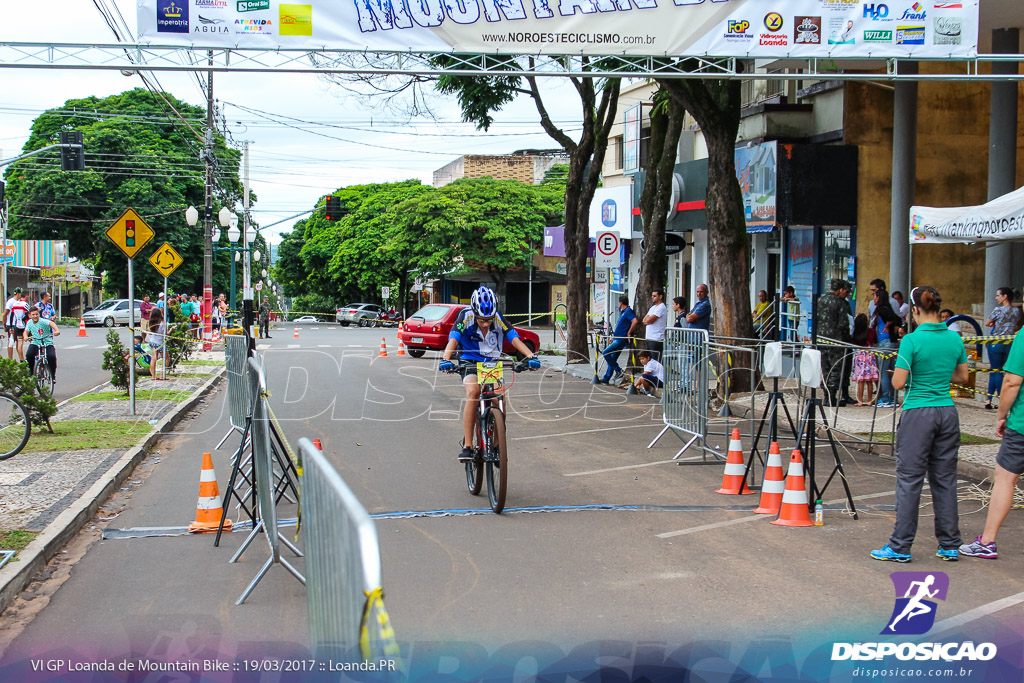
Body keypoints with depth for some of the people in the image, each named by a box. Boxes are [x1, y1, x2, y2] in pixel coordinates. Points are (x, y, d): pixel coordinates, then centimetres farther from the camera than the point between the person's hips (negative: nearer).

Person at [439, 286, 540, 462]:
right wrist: (445, 359, -46)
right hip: (470, 363, -2)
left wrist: (531, 356, -35)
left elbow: (514, 338, -19)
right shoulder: (466, 316, -17)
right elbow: (453, 339, -28)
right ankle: (467, 445, -26)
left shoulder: (498, 319, -11)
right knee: (473, 392, -30)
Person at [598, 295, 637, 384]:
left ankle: (618, 370, -10)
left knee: (605, 353, -15)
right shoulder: (623, 312, 19)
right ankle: (606, 378, 15)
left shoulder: (628, 311, -12)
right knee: (612, 359, 11)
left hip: (621, 340, -10)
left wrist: (629, 333, -21)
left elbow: (635, 321, -28)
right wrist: (614, 336, 24)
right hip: (617, 339, 10)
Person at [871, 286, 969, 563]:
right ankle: (950, 545, 17)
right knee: (945, 479, 12)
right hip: (947, 412, 5)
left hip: (918, 414, -5)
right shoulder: (954, 338, 4)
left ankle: (901, 547, 4)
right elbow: (962, 376, 15)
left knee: (909, 479, 0)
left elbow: (898, 382, -13)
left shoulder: (912, 340, -13)